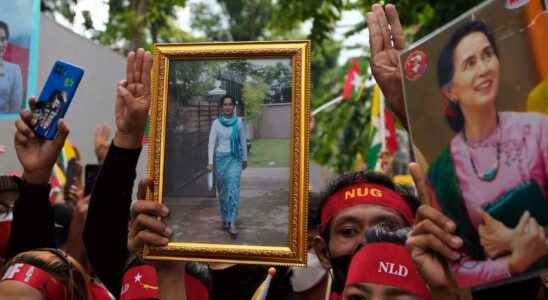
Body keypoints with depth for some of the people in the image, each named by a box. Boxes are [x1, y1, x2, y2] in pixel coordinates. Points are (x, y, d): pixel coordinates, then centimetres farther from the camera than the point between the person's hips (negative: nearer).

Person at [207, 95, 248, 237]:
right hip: (220, 158, 1)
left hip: (235, 158, -1)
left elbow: (243, 141, 7)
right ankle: (225, 219, 27)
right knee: (222, 190, 10)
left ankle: (232, 223, -14)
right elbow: (211, 143, -4)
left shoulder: (239, 122, -1)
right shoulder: (216, 123, -2)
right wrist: (210, 162, -11)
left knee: (233, 189, -13)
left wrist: (245, 159, 12)